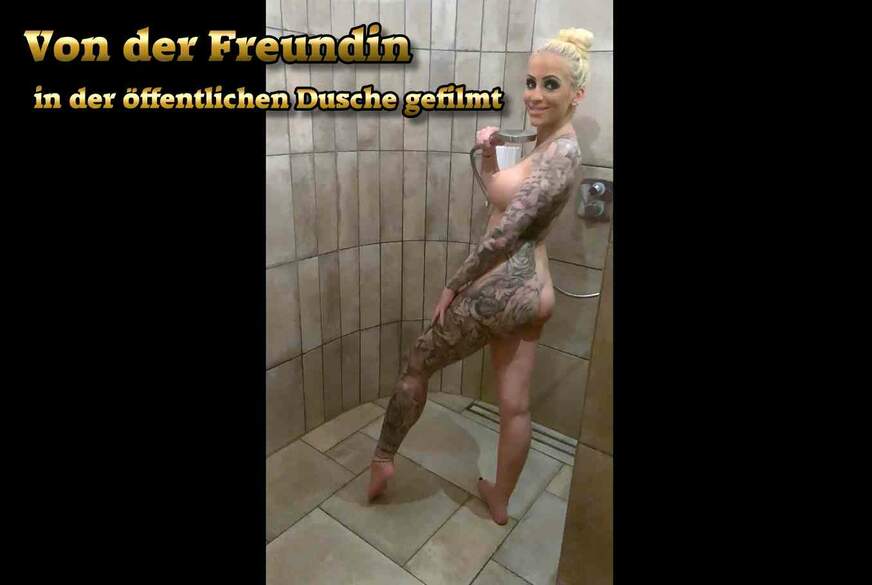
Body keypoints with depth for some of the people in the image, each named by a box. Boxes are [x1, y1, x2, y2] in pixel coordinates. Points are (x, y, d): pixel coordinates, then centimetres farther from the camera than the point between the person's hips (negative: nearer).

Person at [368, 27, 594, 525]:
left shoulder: (557, 154, -18)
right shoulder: (555, 148, 13)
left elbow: (503, 234, -24)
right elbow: (500, 196, 22)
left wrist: (453, 286, -15)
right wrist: (488, 154, 4)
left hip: (499, 292, -9)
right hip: (532, 294, 9)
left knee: (417, 367, 12)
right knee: (516, 405, 17)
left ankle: (383, 459, 32)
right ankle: (501, 501, 36)